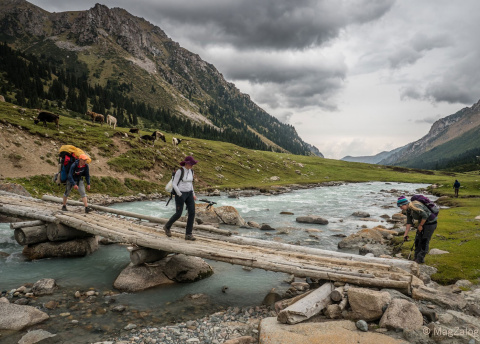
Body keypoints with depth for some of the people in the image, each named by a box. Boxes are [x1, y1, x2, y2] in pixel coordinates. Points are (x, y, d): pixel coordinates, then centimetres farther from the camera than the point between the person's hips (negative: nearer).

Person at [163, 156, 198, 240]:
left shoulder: (191, 171, 7)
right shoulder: (179, 171, -15)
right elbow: (174, 184, -13)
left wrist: (193, 195, 12)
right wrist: (180, 195, -17)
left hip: (188, 193, 7)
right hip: (180, 194, -6)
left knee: (192, 212, -6)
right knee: (178, 214, 0)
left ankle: (188, 234, 0)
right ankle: (167, 226, 29)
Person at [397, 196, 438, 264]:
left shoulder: (415, 207, -29)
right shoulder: (408, 210, 0)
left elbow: (425, 216, -30)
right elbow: (409, 222, 3)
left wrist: (420, 225, -15)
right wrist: (406, 234, 1)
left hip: (430, 223, -9)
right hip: (422, 222, 9)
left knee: (424, 241, -4)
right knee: (417, 240, 11)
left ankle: (420, 259, 5)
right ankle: (416, 257, 22)